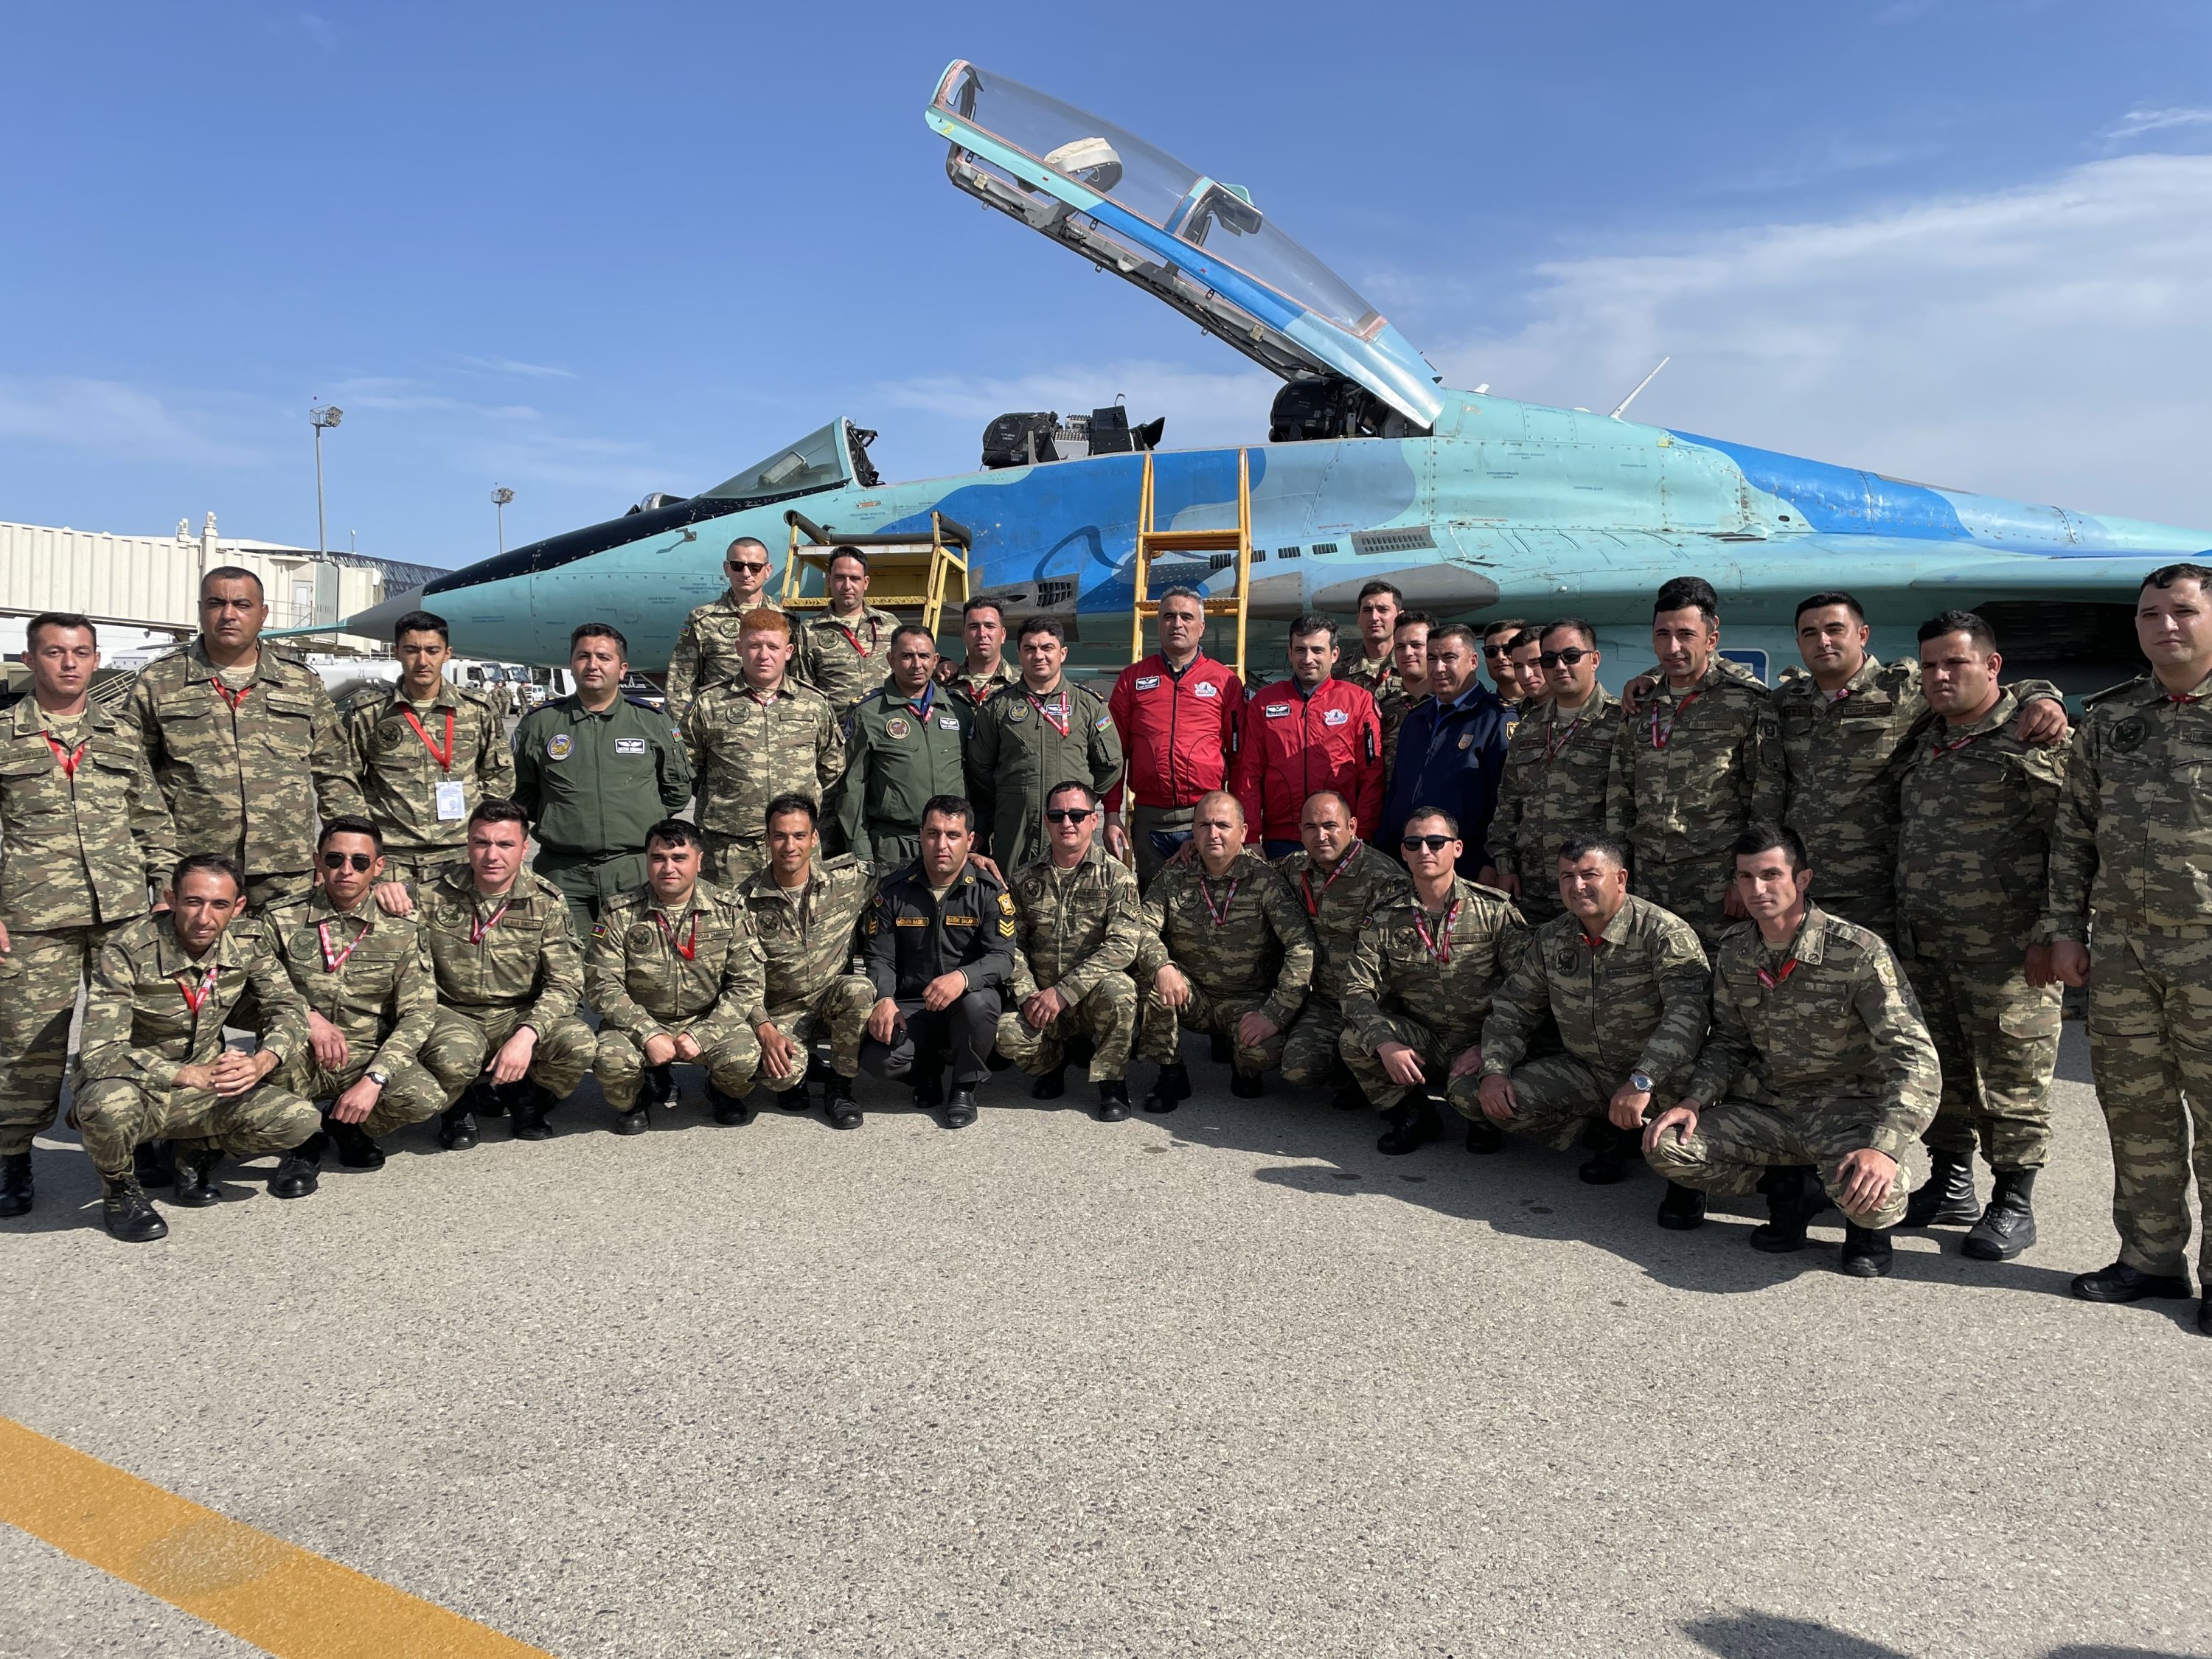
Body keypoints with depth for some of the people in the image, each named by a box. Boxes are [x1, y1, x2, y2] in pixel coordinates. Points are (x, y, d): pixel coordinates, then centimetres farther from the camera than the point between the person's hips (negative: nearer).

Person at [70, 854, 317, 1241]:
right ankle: (119, 1189, -4)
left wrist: (261, 1062, -26)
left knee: (301, 1121, -19)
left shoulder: (248, 938, -8)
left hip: (203, 1093, 4)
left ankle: (198, 1150, 12)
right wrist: (194, 1074, -39)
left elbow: (288, 1010, -3)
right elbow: (99, 1053, -27)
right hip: (136, 1090, -3)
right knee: (110, 1102, -39)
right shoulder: (127, 951, -21)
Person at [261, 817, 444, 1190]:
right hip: (300, 1058, -1)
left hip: (369, 1057, 1)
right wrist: (308, 1017, -19)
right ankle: (303, 1137, -3)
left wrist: (374, 1079, -20)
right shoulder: (282, 921, -1)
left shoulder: (400, 931, -1)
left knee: (426, 1098, -28)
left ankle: (346, 1125, 8)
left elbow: (417, 1015, -7)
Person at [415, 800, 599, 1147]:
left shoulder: (548, 902, -5)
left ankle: (527, 1098, 8)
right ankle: (460, 1105, 5)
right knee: (451, 1058, -37)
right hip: (455, 1014, -1)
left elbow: (564, 983, -11)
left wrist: (527, 1035, -28)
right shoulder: (433, 898, -5)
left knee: (580, 1043, -29)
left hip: (521, 1014, 1)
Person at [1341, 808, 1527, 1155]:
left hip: (1480, 1045, -2)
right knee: (1356, 1039, -23)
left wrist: (1487, 1048, -23)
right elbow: (1358, 989, -6)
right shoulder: (1384, 920, 1)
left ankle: (1484, 1118, 7)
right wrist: (1386, 1045, -25)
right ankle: (1412, 1115, 3)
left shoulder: (1495, 910, -6)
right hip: (1420, 1043, 3)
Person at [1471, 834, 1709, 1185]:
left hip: (1656, 1077, -5)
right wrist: (1493, 1070, -9)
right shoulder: (1550, 939, 2)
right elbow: (1512, 1009, 9)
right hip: (1585, 1073, 5)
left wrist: (1641, 1081, -42)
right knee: (1469, 1095, -11)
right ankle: (1612, 1134, 0)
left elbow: (1687, 1011, -30)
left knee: (1692, 1077, -41)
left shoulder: (1663, 933, -16)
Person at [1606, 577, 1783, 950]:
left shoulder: (1748, 703, -1)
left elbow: (1768, 801, -5)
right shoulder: (1640, 709, 14)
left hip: (1718, 888, -4)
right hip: (1646, 885, 5)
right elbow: (1618, 801, 16)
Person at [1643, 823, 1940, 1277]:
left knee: (1869, 1189, -36)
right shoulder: (1733, 950, 0)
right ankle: (1793, 1188, 2)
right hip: (1767, 1107, 5)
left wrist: (1884, 1147, -37)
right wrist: (1694, 1101, -7)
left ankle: (1871, 1224, 3)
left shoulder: (1859, 952, -18)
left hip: (1850, 1108, -5)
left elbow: (1914, 1059, -22)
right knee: (1666, 1148, -15)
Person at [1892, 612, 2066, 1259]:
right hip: (1922, 945, 7)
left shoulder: (2032, 740, -8)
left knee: (2011, 1078, 1)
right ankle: (1950, 1186, 27)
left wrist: (2051, 934, -15)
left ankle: (2014, 1205, 14)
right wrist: (1902, 924, 18)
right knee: (1941, 1070, 14)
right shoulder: (1925, 748, 15)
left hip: (2005, 950, -7)